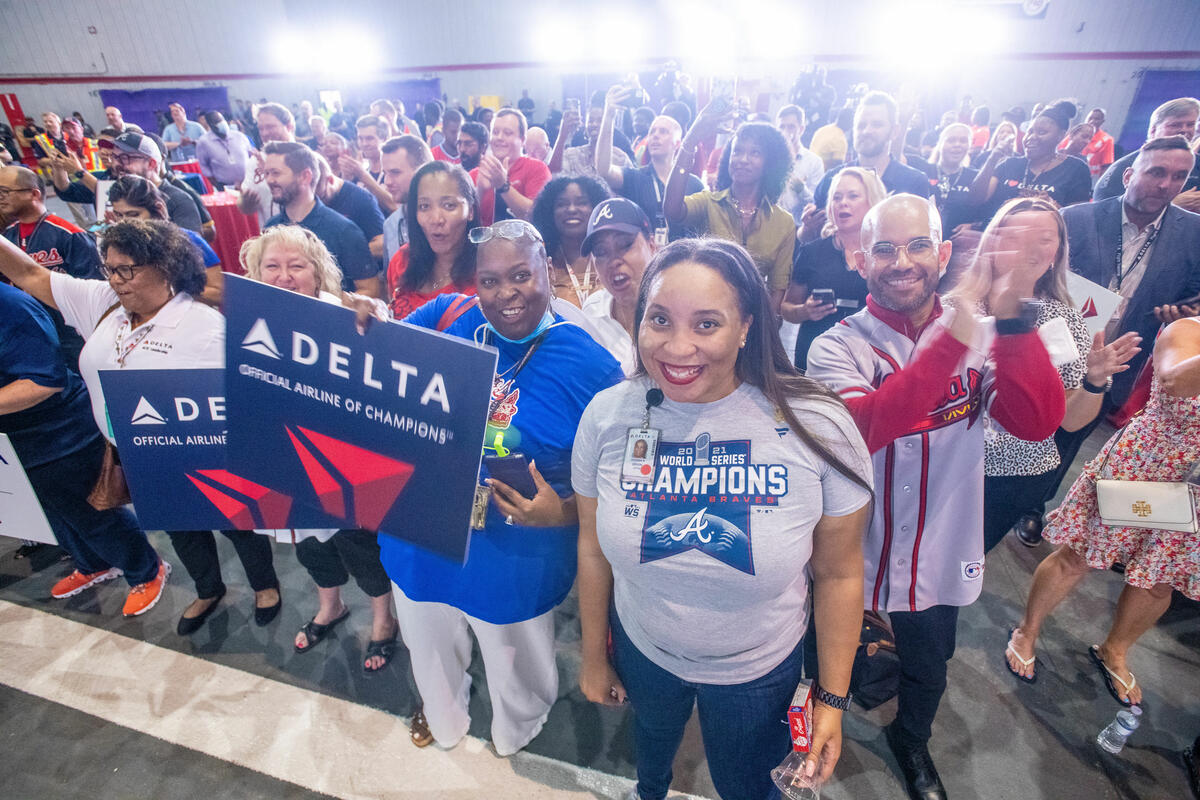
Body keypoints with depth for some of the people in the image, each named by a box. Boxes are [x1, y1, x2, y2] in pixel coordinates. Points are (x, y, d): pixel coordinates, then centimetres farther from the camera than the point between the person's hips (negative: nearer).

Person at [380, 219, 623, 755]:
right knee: (432, 660, 33)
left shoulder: (592, 367, -17)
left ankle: (514, 737, 65)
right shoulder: (444, 317, -10)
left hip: (514, 566, -2)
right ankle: (444, 724, 69)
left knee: (518, 679, 27)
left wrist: (561, 513, -28)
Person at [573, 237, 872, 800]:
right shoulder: (607, 416, -20)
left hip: (759, 669, -2)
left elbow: (838, 573, -12)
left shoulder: (819, 427, -26)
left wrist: (832, 696, -3)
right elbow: (594, 548, -7)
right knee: (652, 737, 34)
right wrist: (594, 658, 5)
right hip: (641, 649, 3)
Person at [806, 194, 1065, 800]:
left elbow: (1038, 421, -21)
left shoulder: (981, 337, -7)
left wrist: (1011, 321, -34)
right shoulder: (837, 346, -16)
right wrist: (951, 338, -42)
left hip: (939, 561, 3)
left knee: (927, 675, 27)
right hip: (850, 562, -2)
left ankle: (911, 741, 60)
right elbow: (859, 430, -35)